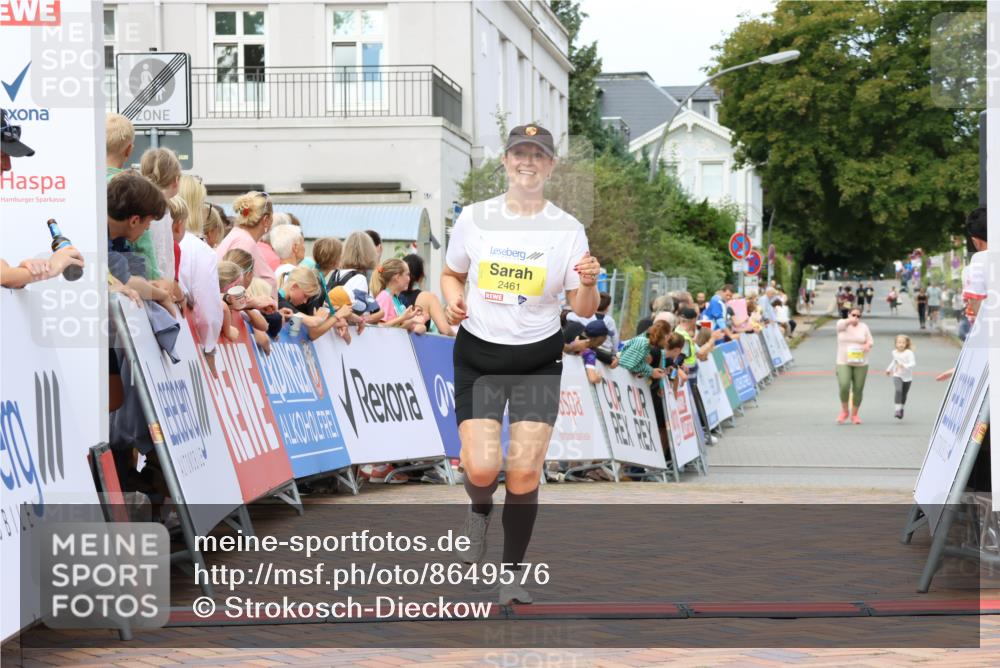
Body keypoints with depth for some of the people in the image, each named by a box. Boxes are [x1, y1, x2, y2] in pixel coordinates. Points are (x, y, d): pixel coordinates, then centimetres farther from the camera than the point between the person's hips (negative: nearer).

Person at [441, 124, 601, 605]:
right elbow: (451, 274, 14)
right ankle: (479, 512, 25)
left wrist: (589, 284, -23)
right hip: (478, 355, 0)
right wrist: (453, 300, -8)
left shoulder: (568, 230, -4)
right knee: (482, 467, -13)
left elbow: (582, 311, -1)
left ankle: (512, 575, 12)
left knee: (525, 471, -7)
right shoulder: (474, 218, -2)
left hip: (538, 360, 0)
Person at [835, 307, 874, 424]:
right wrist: (850, 321, -47)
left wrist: (868, 344, -18)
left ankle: (854, 414, 17)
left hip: (861, 364, 2)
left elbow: (870, 340, 8)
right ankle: (844, 411, 4)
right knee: (844, 386, -18)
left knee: (858, 389, 0)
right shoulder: (842, 324, 0)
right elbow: (842, 324, -23)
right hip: (843, 363, -2)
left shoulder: (863, 327, 7)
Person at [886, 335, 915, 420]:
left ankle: (901, 408, 36)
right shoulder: (894, 352, 2)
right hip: (897, 375, 1)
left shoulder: (909, 353, -13)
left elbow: (913, 363, -23)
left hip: (907, 377, -1)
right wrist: (889, 369, 33)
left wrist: (904, 366, -38)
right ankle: (897, 409, -27)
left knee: (904, 394, 11)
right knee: (898, 390, -22)